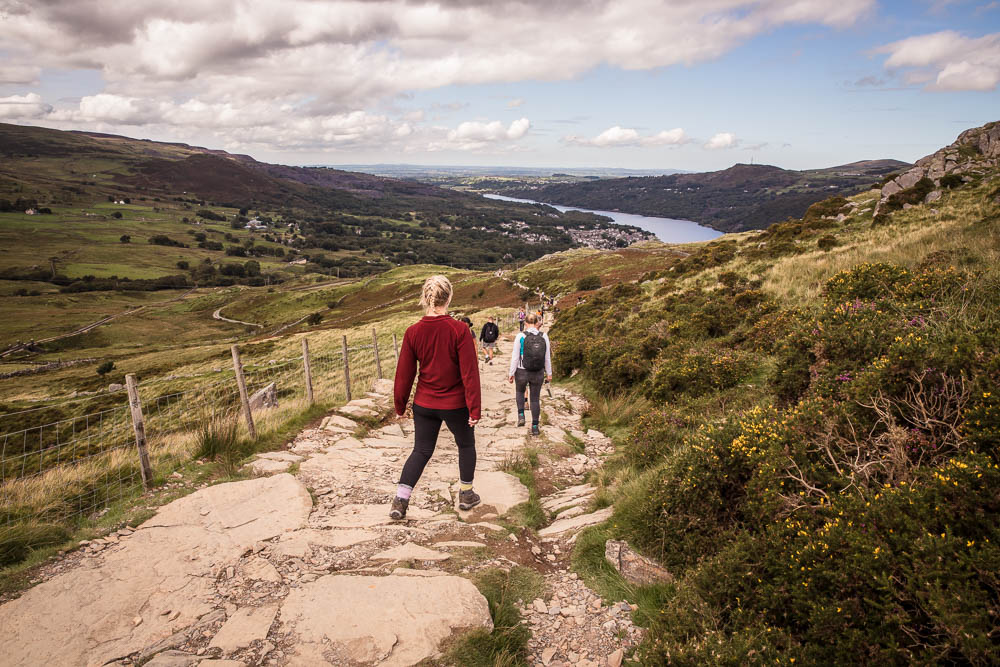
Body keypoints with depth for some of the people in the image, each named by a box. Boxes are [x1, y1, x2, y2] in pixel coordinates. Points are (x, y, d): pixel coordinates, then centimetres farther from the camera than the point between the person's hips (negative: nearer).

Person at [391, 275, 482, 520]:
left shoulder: (413, 332, -8)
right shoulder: (459, 330, -17)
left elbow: (404, 373, -1)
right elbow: (470, 372, -16)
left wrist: (400, 405, 11)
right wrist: (475, 408, -10)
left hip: (424, 404, 3)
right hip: (456, 404, -2)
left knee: (421, 451, 16)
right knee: (466, 445, 22)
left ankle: (400, 500, 6)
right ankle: (466, 494, 32)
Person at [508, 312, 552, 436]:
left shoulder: (520, 336, -12)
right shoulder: (544, 337, -6)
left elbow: (515, 357, -10)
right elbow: (547, 357, 0)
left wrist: (511, 373, -1)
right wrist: (549, 373, 11)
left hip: (522, 372, -1)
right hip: (538, 373, 1)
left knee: (520, 391, 28)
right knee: (535, 399, 15)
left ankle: (521, 415, 14)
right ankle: (535, 427, 18)